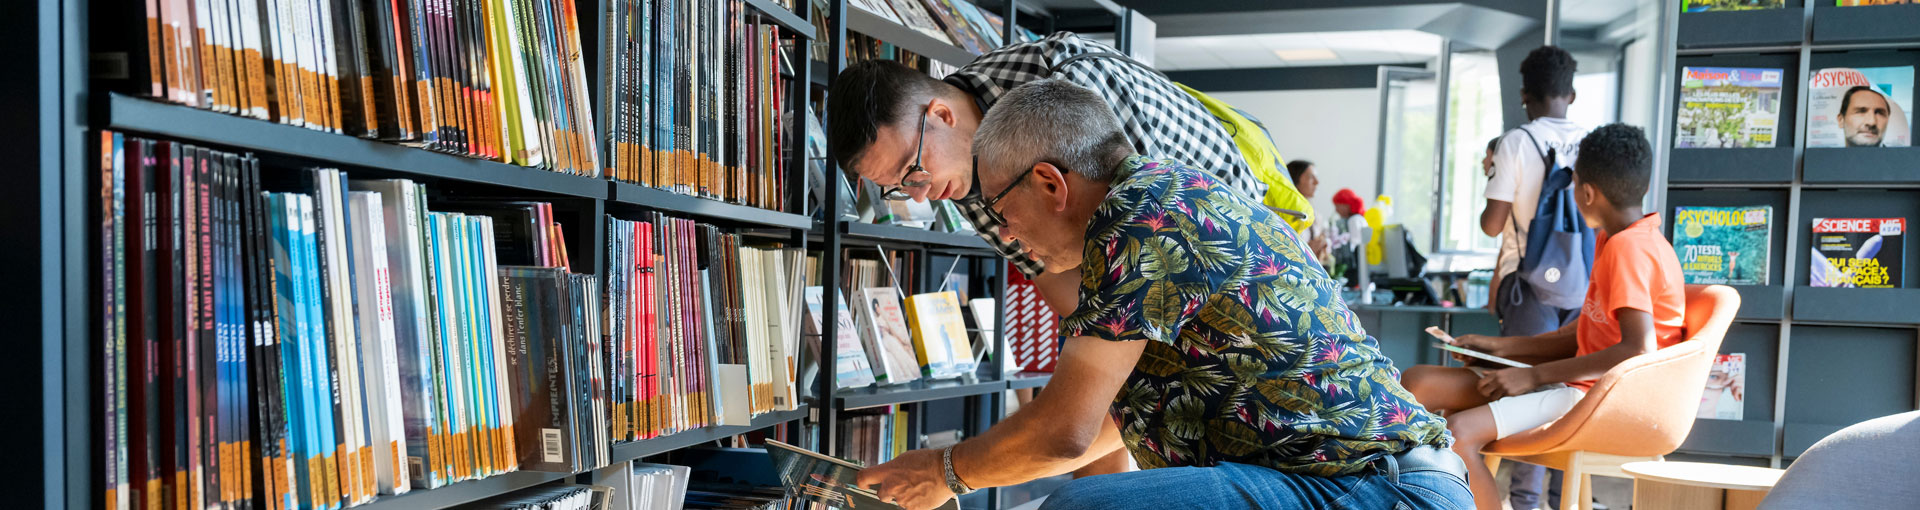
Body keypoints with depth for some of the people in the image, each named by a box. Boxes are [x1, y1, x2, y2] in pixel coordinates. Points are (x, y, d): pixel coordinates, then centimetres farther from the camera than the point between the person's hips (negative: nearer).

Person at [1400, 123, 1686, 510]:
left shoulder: (1630, 248, -15)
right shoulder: (1619, 242, 17)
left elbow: (1639, 350, -25)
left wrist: (1537, 375, -20)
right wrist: (1501, 347, 14)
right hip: (1580, 381, 11)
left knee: (1457, 433, -31)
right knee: (1417, 382, 0)